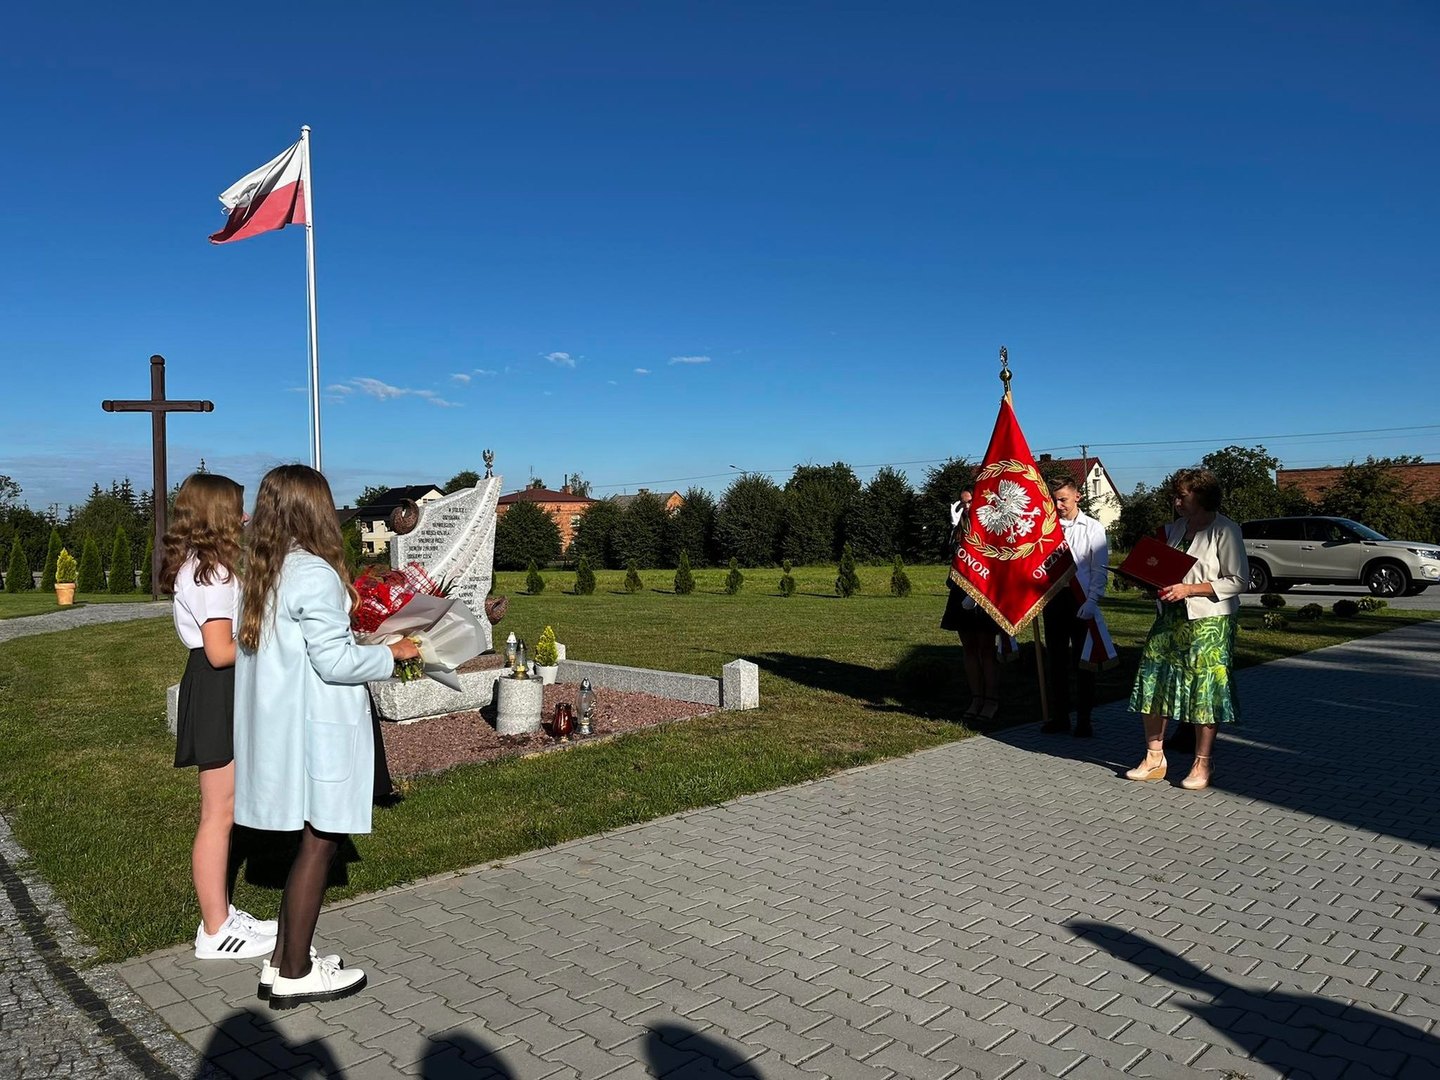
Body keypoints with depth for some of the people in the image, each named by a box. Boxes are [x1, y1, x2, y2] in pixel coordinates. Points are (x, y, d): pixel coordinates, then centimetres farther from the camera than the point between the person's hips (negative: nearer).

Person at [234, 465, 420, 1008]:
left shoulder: (261, 571, 8)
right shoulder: (314, 574, -19)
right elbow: (334, 660, -21)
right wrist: (392, 653, -7)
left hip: (280, 724, 9)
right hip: (315, 730, -9)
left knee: (309, 837, 17)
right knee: (319, 841, 3)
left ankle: (284, 958, 27)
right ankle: (295, 975, 15)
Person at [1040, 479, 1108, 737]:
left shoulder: (1093, 528, 0)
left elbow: (1100, 569, -4)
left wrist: (1092, 601, -13)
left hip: (1081, 602, -3)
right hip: (1053, 599, 3)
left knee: (1083, 661, 3)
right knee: (1056, 661, 9)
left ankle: (1084, 720, 11)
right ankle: (1059, 717, 18)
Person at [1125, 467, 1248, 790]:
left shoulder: (1225, 531, -8)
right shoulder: (1175, 527, 13)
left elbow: (1238, 581, -13)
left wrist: (1188, 589, -19)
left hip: (1209, 622, -7)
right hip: (1170, 618, 7)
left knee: (1204, 689, -2)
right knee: (1153, 682, 4)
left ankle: (1203, 764, 11)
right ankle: (1154, 758, 15)